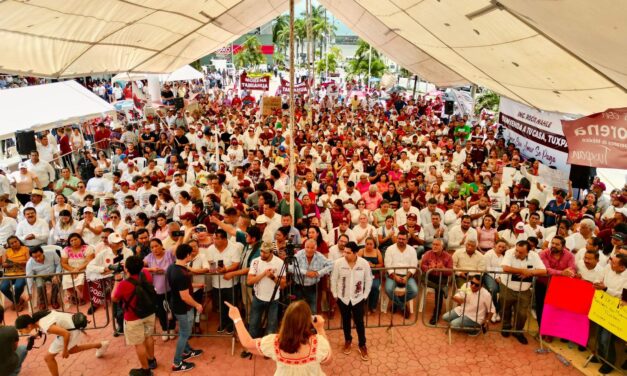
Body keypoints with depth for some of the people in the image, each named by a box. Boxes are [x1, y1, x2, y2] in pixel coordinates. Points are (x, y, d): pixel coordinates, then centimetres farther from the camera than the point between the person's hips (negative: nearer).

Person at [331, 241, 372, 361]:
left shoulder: (364, 264, -16)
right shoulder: (338, 263, -16)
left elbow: (368, 280, -3)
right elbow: (333, 279, -4)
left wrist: (365, 296, 0)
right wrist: (335, 295, 0)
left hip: (358, 298, -1)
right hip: (343, 298, 1)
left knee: (359, 322, 8)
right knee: (346, 321, 17)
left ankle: (362, 345, 26)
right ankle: (347, 341, 40)